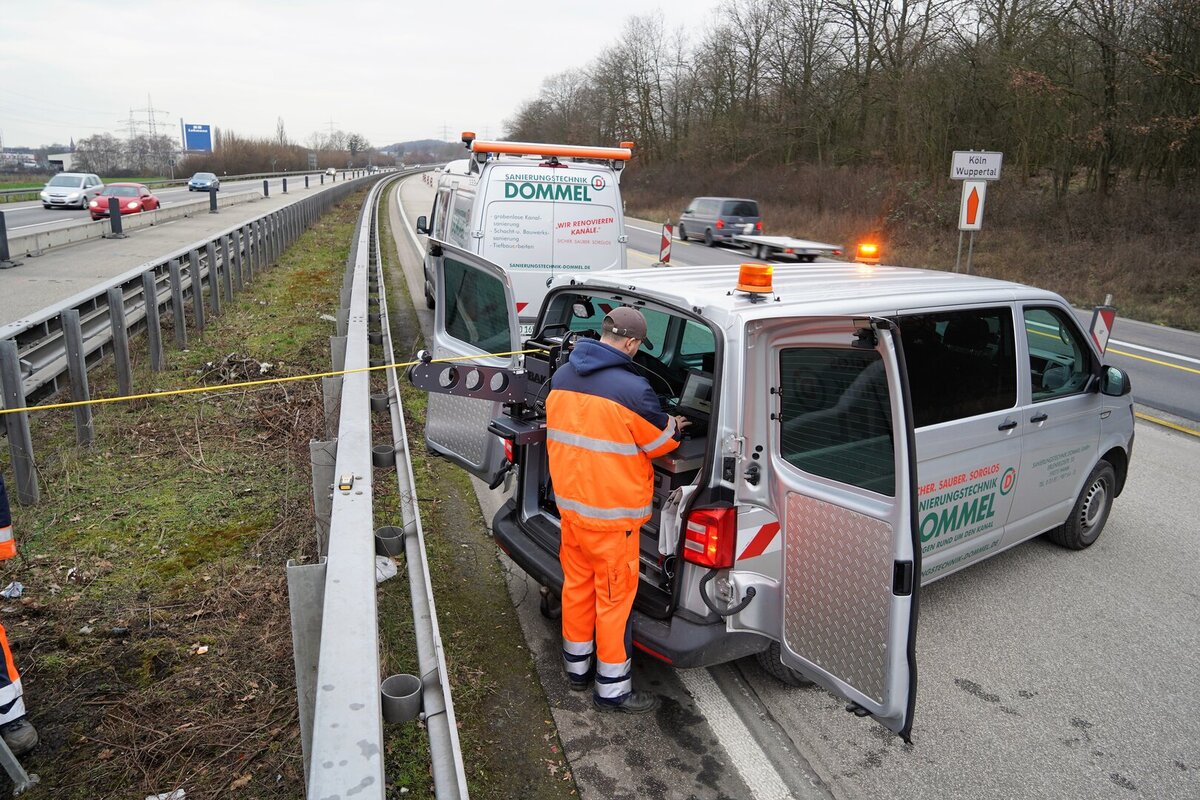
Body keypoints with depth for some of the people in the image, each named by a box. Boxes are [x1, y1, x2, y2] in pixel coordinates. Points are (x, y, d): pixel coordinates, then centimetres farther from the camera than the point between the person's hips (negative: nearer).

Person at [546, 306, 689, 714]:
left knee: (577, 584, 21)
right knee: (615, 597, 7)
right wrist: (674, 428, 15)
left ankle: (577, 667, 37)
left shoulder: (562, 377, 0)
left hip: (569, 501, 7)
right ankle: (612, 689, 20)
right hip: (611, 513, -7)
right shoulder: (631, 389, -24)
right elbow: (660, 440, -9)